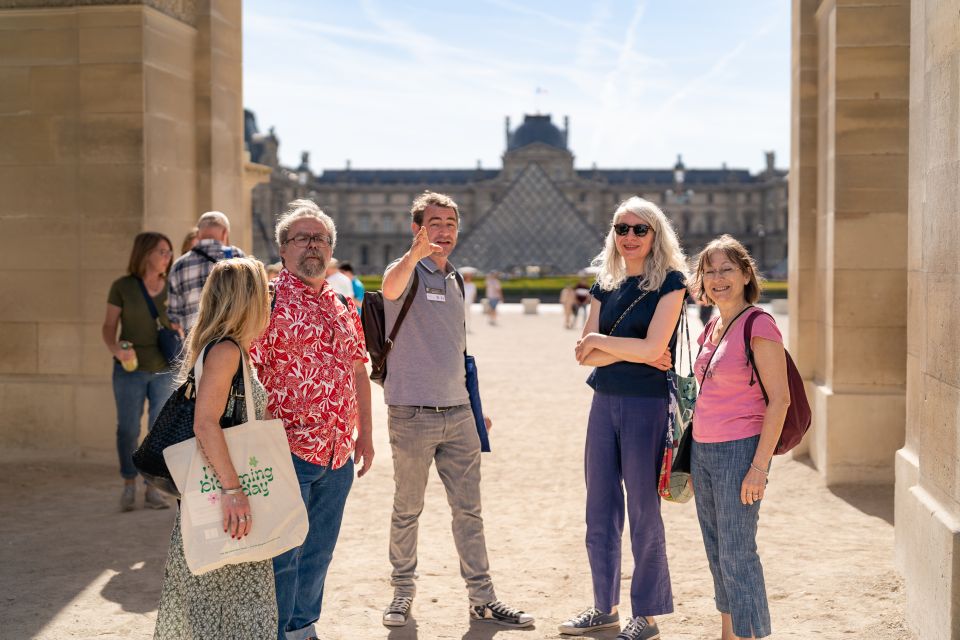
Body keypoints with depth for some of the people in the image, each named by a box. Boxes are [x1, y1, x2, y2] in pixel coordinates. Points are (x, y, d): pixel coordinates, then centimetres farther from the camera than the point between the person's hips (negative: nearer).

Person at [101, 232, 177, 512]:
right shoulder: (122, 287, -4)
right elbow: (108, 327, -2)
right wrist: (116, 349, -21)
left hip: (165, 370, 2)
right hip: (130, 369, -2)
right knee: (128, 429, 3)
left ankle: (153, 489, 12)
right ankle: (129, 487, 20)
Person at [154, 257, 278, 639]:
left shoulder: (237, 352, 15)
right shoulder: (225, 350, -15)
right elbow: (205, 424, -25)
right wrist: (233, 490, -29)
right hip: (218, 497, -10)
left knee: (247, 605, 12)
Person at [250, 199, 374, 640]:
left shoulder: (344, 306, 13)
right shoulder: (268, 300, -8)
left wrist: (365, 434, 17)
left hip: (339, 453, 7)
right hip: (288, 450, -7)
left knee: (319, 551, 17)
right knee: (282, 554, 0)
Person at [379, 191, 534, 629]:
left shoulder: (454, 279, 14)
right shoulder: (406, 271, -7)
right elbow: (391, 288, -34)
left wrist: (474, 407, 21)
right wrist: (417, 253, -55)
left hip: (458, 413, 6)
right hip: (412, 414, -5)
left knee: (468, 510, 8)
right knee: (407, 511, 7)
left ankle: (482, 598, 14)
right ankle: (402, 592, 22)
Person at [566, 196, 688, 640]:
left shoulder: (669, 282, -5)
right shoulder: (606, 285, 11)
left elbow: (653, 347, -17)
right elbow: (584, 354, 2)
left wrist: (599, 341, -5)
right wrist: (632, 351, -12)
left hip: (647, 404, -6)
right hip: (604, 401, 6)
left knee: (643, 512, 1)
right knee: (599, 511, 12)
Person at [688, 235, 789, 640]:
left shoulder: (758, 325, -12)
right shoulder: (711, 329, 12)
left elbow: (779, 400, -14)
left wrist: (760, 466, -18)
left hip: (739, 451, -8)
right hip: (702, 451, 8)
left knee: (737, 554, -5)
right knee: (717, 552, 13)